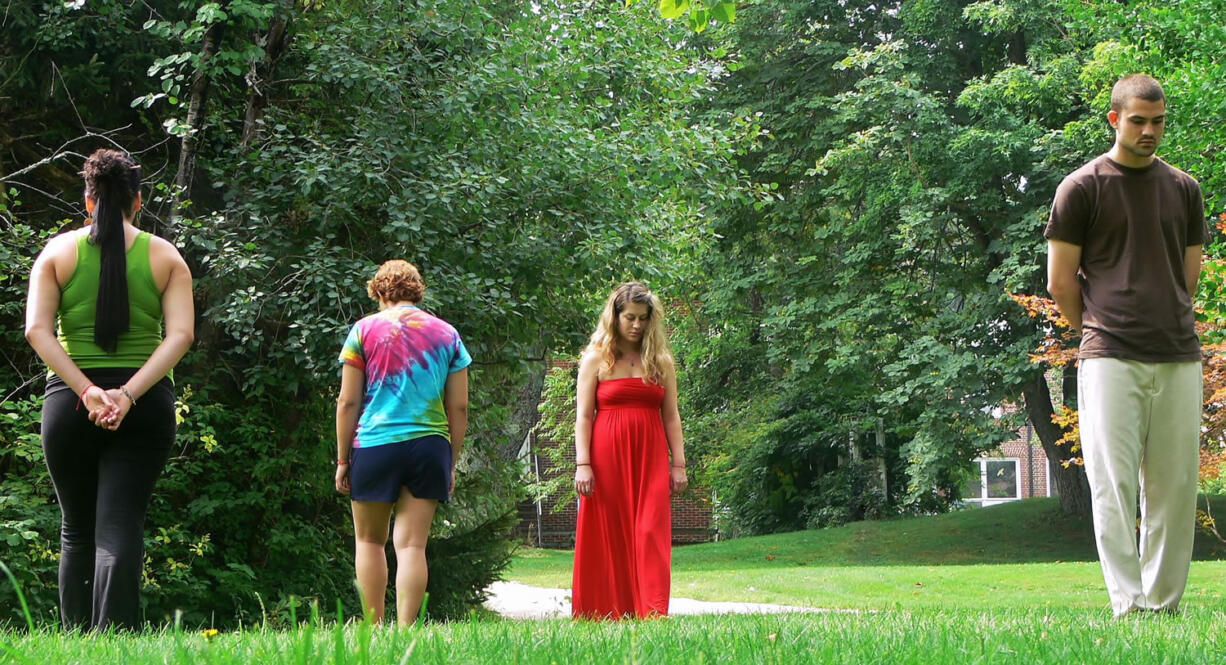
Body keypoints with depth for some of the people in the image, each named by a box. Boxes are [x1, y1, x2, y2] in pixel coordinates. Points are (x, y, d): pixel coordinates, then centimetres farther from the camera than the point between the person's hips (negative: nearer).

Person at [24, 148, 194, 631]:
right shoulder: (165, 256, 5)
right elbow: (180, 334, -8)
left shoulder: (58, 251, 5)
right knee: (121, 527, -4)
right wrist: (130, 393, -15)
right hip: (146, 404, 0)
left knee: (77, 531, 13)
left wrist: (86, 391, -12)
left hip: (70, 403, 1)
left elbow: (36, 330, -7)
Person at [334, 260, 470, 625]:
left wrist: (342, 459, 5)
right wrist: (452, 463, 14)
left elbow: (348, 402, 0)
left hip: (374, 444, -1)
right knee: (412, 544, 1)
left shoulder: (364, 329, 3)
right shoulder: (446, 333, 9)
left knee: (369, 540, 11)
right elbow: (459, 408, 7)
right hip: (430, 445, 2)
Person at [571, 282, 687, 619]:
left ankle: (652, 613, -12)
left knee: (651, 533, -7)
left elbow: (671, 416, 12)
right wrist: (582, 464, -8)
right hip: (607, 456, -2)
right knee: (608, 535, -1)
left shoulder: (660, 361, 12)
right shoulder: (596, 358, 5)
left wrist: (678, 464, 5)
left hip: (650, 458, 2)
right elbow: (583, 415, 1)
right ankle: (606, 614, 5)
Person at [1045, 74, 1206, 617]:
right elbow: (1060, 281, 3)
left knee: (1176, 486, 3)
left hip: (1178, 357, 4)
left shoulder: (1184, 189, 15)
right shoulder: (1082, 188, 2)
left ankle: (1164, 606, 10)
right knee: (1114, 484, -9)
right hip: (1110, 361, -4)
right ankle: (1127, 607, -10)